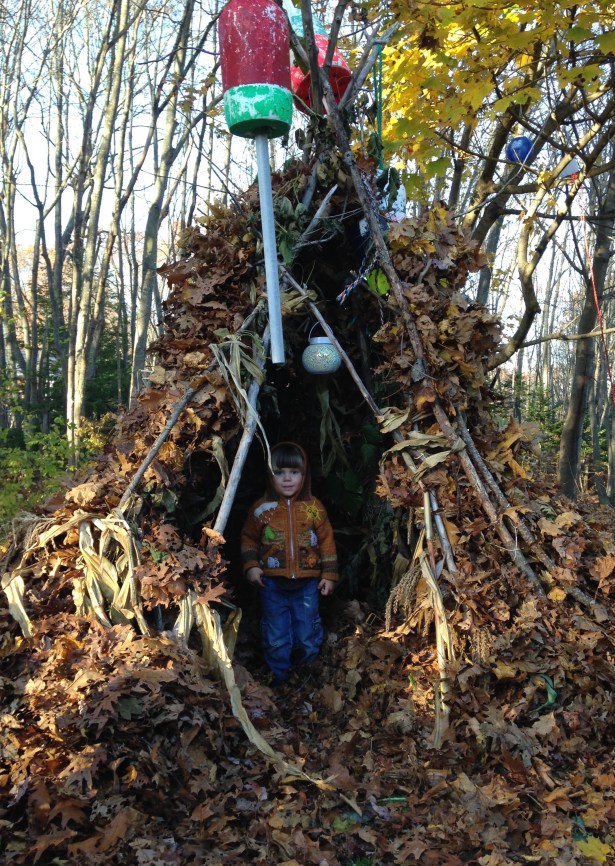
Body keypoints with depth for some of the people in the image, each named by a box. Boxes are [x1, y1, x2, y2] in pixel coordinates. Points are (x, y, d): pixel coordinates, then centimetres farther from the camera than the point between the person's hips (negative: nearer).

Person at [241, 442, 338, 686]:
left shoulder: (314, 507, -3)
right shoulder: (261, 508, -4)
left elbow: (326, 541, 2)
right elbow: (249, 538, 7)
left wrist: (329, 574, 1)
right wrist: (251, 565, -4)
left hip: (307, 583, 0)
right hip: (272, 584, 0)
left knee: (308, 635, 13)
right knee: (276, 636, 9)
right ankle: (278, 676, 28)